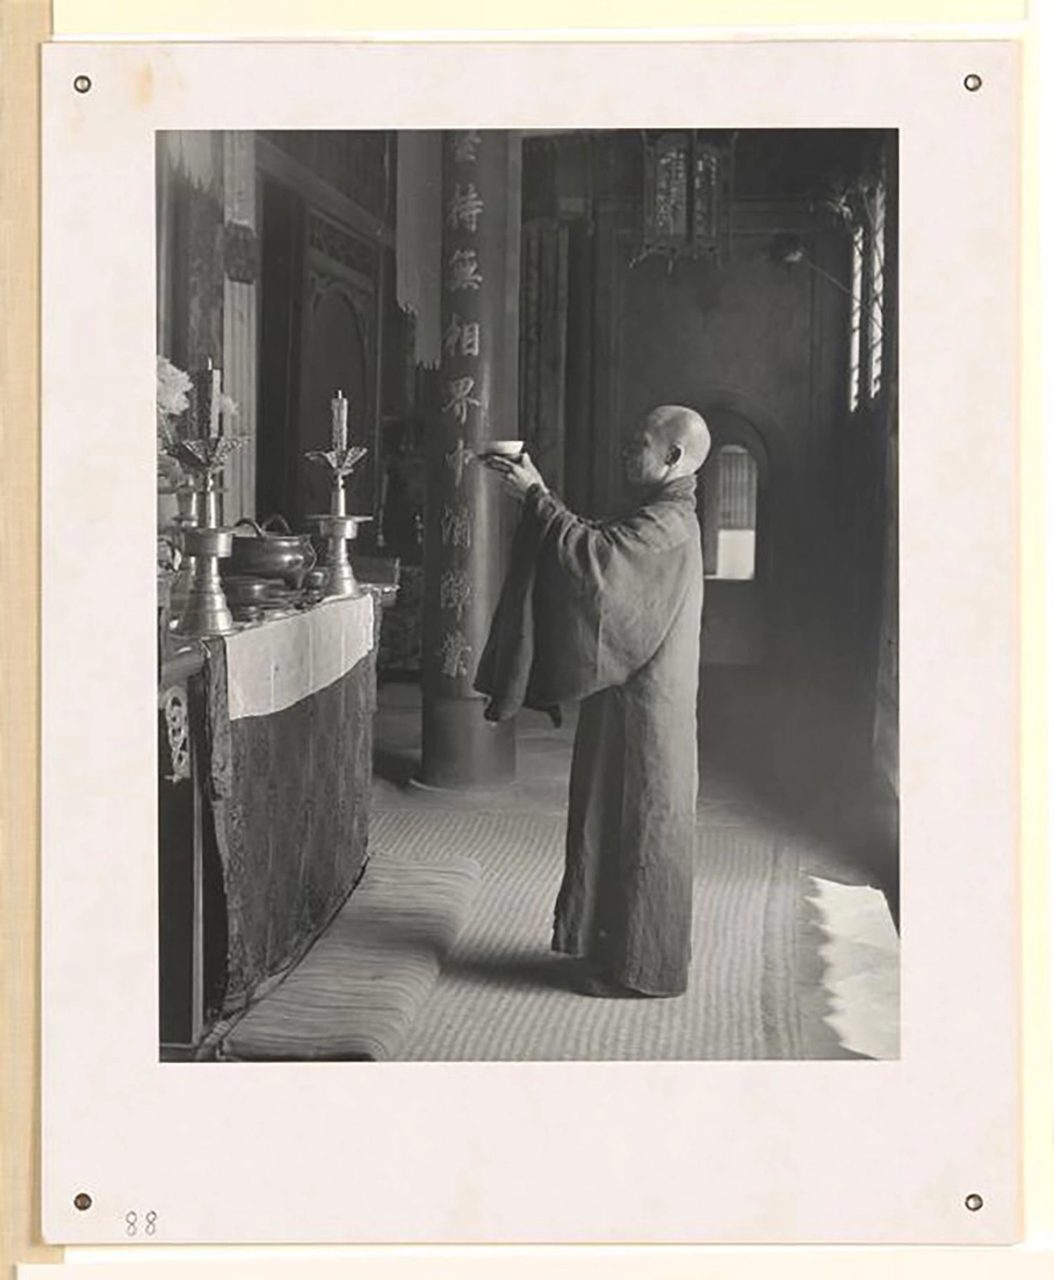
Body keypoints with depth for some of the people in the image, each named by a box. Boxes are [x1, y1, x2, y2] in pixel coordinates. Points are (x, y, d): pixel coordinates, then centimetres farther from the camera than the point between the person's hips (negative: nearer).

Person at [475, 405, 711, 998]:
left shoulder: (668, 523, -20)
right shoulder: (661, 515, 13)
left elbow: (591, 553, -29)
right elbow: (598, 539, 18)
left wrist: (534, 493, -21)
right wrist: (535, 489, 8)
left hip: (644, 704, -10)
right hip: (630, 694, 10)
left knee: (640, 826, -2)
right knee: (622, 822, 16)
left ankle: (642, 967, 8)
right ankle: (619, 949, 26)